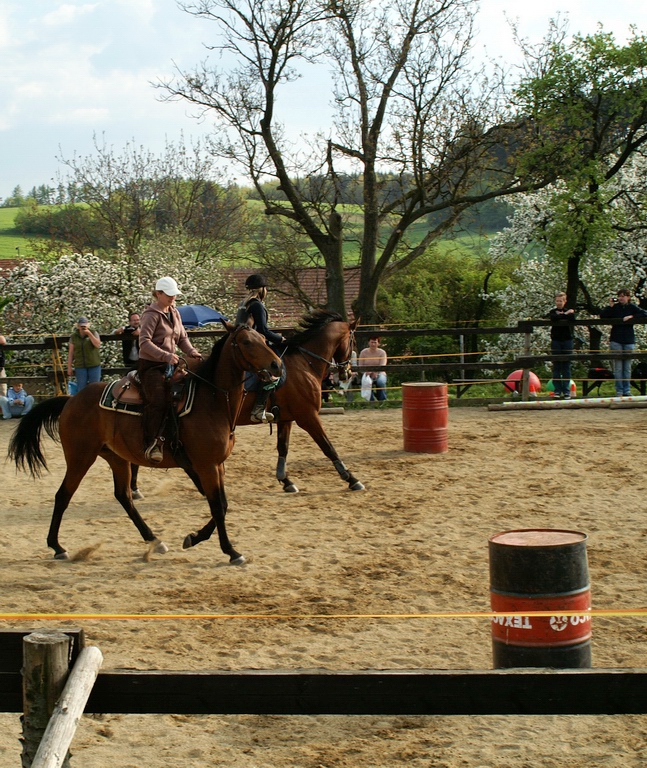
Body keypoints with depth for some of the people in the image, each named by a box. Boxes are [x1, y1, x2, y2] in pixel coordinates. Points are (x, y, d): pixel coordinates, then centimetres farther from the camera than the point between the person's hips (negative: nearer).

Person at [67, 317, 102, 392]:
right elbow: (71, 353, 6)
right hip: (80, 366, 1)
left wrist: (89, 334, -18)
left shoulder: (94, 333, 2)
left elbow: (98, 345, -14)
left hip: (94, 365, -1)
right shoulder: (74, 336, 4)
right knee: (81, 388, -2)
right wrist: (69, 367, 4)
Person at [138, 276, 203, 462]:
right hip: (151, 365, -8)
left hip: (170, 365, 8)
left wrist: (193, 353, -4)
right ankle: (152, 442, -17)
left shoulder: (174, 313, 13)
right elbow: (144, 342, -20)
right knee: (157, 402, -21)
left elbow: (182, 338, 16)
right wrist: (166, 356, -31)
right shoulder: (152, 315, -11)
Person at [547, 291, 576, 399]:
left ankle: (566, 391, 4)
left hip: (567, 341, 0)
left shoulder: (570, 311, 9)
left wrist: (561, 315, -8)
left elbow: (572, 318, -14)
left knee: (566, 366, 1)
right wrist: (565, 315, -8)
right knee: (556, 367, -1)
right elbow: (553, 318, -15)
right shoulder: (553, 311, 9)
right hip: (556, 341, 0)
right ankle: (557, 391, 2)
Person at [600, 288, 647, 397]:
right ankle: (619, 391, 0)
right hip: (616, 340, -1)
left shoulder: (632, 307, 4)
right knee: (618, 366, -3)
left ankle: (627, 391, 8)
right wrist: (610, 306, -12)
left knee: (627, 367, 4)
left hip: (629, 340, 1)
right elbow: (602, 316, -4)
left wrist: (631, 317, -13)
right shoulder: (614, 307, 3)